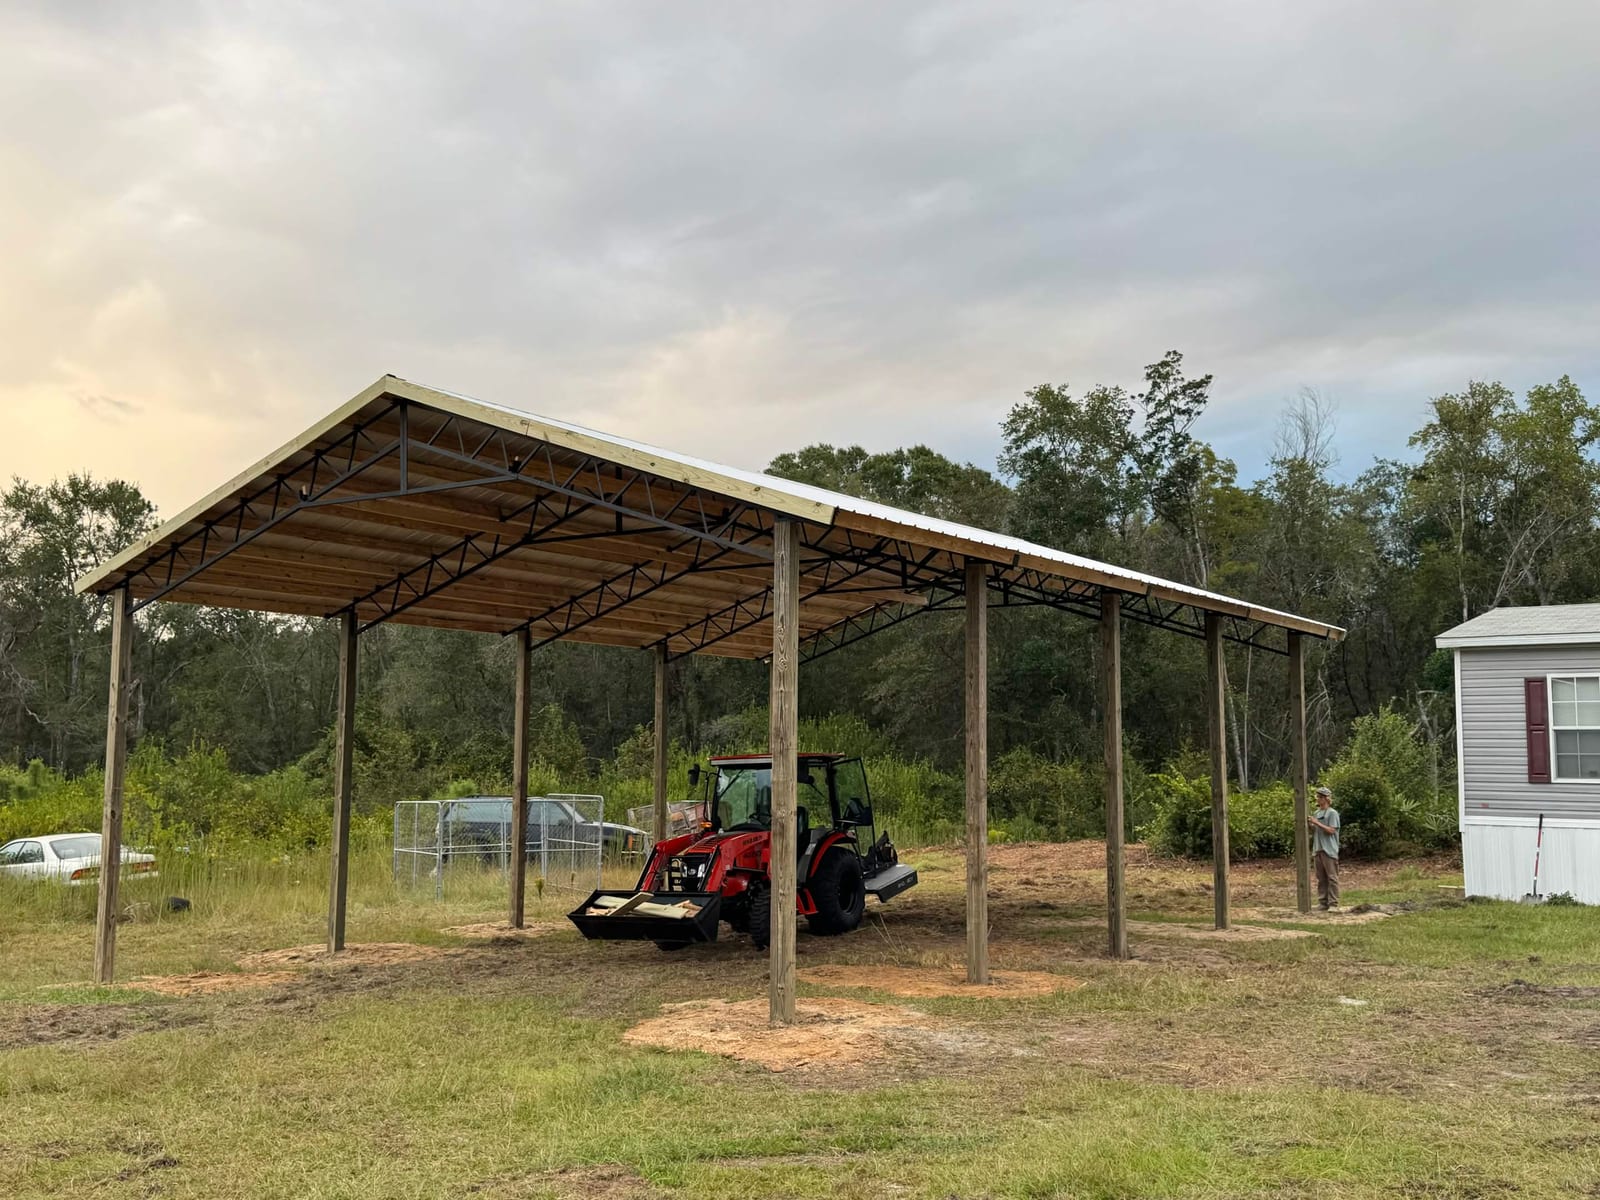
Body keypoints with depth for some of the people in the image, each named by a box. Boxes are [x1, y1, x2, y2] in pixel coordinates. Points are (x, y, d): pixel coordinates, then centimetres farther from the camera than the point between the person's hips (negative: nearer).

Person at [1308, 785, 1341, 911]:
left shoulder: (1332, 813, -5)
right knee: (1321, 878, 8)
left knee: (1332, 877, -7)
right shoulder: (1316, 813, 16)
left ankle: (1333, 904, -7)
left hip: (1329, 850, -7)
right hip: (1318, 849, 7)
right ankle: (1324, 903, 13)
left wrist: (1317, 823, -15)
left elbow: (1331, 830, -13)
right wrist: (1309, 824, 1)